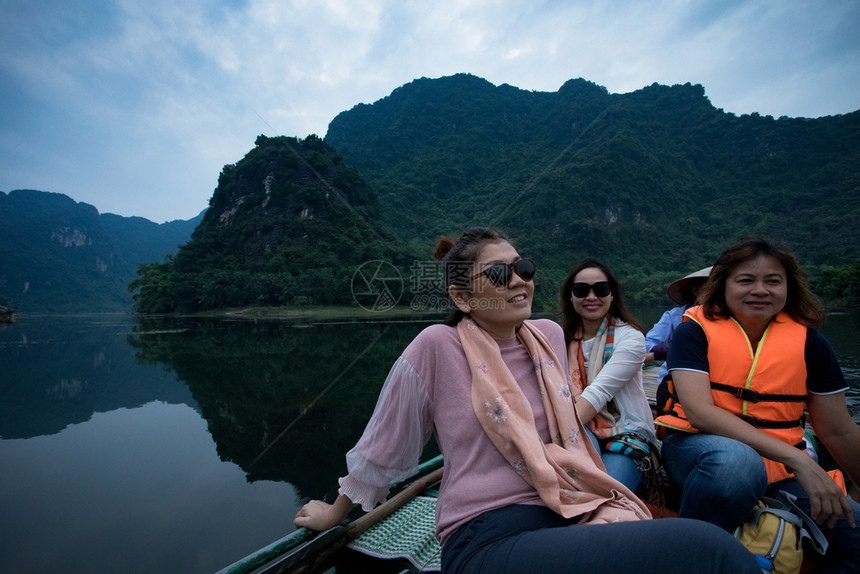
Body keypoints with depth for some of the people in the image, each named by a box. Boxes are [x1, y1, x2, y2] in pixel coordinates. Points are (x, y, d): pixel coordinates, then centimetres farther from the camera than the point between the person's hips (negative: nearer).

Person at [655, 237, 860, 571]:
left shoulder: (808, 342, 4)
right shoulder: (695, 332, -7)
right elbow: (698, 411, -19)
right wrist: (796, 458, -23)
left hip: (781, 469, 4)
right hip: (696, 446, -4)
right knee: (738, 461, -37)